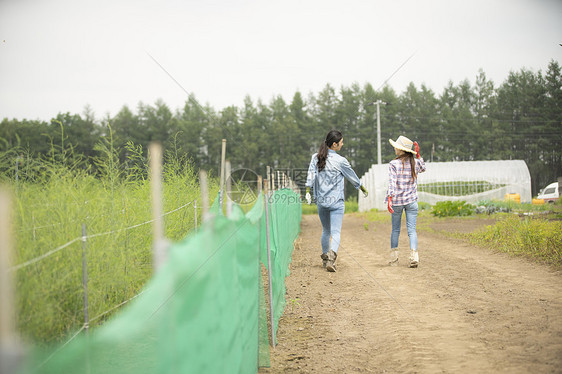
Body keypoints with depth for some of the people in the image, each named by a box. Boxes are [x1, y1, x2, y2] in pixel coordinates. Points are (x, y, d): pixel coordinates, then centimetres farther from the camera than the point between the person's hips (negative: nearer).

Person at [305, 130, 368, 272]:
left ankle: (325, 259, 28)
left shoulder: (316, 157, 2)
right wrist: (363, 189, 18)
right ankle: (331, 257, -27)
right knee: (336, 232, -7)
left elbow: (311, 175, -6)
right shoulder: (340, 161, -9)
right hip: (336, 202, -5)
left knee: (326, 231, 19)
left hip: (321, 201, 5)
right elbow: (352, 177, 3)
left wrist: (308, 191, -7)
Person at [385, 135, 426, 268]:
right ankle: (414, 254, -17)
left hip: (397, 201, -2)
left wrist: (390, 198, -24)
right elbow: (423, 169, 24)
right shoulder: (415, 163, 1)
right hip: (412, 201, 2)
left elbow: (392, 182, -19)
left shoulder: (393, 164, -9)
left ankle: (394, 258, 19)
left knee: (395, 229, 12)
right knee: (412, 230, 1)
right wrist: (418, 155, 16)